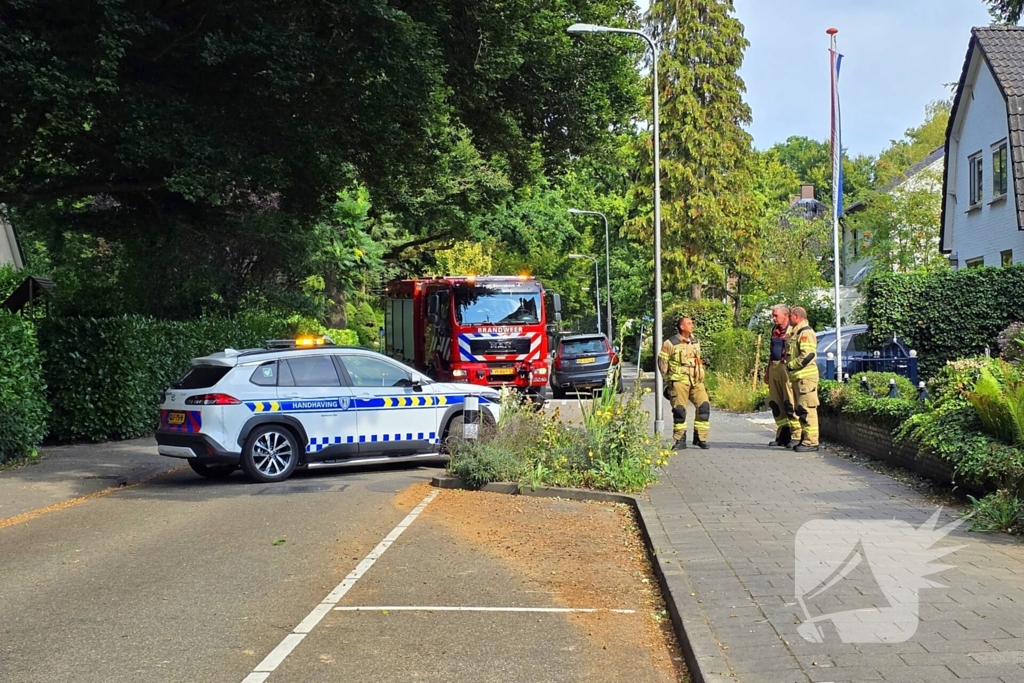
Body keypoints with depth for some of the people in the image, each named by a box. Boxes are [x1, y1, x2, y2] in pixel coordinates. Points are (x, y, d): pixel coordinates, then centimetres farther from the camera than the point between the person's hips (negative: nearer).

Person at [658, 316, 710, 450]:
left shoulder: (695, 341, 12)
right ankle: (680, 440, 7)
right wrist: (669, 380, 3)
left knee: (704, 407, -5)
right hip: (679, 381, -5)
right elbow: (662, 363, 0)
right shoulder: (670, 343, -6)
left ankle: (700, 438, 5)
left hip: (696, 381, 5)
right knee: (679, 410, -3)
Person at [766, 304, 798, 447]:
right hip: (774, 368, 9)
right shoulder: (775, 330, 18)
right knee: (776, 403, 10)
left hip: (786, 368, -9)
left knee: (790, 403, -8)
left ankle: (796, 435, -5)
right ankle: (782, 435, 16)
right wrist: (767, 371, 24)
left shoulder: (792, 330, -9)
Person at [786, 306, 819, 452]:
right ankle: (798, 438, 19)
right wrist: (789, 365, 10)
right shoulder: (794, 333, 20)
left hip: (805, 377, -11)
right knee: (797, 410, 13)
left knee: (807, 410, -10)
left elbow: (808, 355, -22)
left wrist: (790, 365, -15)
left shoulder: (806, 333, -12)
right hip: (796, 377, 11)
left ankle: (811, 441, -9)